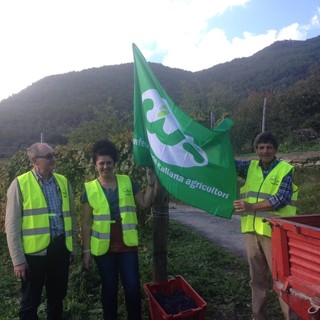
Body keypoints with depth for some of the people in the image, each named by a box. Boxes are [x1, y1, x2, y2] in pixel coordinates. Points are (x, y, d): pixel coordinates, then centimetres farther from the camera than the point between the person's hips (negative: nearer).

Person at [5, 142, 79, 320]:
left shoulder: (63, 181, 5)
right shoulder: (20, 184, -8)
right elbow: (12, 225, -6)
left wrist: (74, 247, 12)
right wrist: (18, 259, -8)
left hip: (61, 248, 4)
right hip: (34, 251, -4)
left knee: (57, 297, 19)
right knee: (31, 301, 14)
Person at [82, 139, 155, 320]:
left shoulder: (127, 182, 0)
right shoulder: (90, 189, -4)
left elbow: (145, 204, 3)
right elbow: (87, 222, -1)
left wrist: (151, 184, -10)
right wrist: (86, 250, -1)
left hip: (127, 245, 1)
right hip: (103, 247, 0)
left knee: (133, 287, 5)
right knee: (109, 288, 15)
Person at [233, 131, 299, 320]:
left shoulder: (286, 170, -4)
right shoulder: (250, 166, 9)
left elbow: (281, 199, -14)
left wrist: (251, 207, -19)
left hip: (274, 232, -4)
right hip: (252, 230, 5)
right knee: (257, 277, 16)